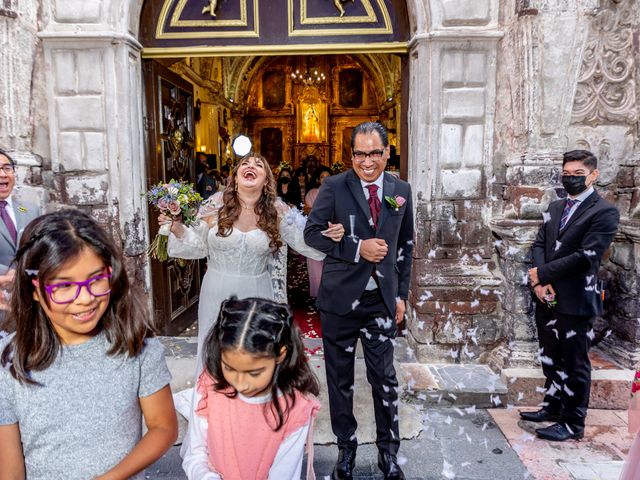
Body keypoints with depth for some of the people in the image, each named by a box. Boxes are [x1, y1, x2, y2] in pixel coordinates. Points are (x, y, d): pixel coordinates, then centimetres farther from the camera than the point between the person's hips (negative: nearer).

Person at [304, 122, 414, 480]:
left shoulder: (401, 190, 5)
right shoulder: (334, 187, -4)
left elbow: (406, 244, 11)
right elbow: (312, 232, -7)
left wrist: (402, 294, 7)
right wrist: (358, 248, -18)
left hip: (382, 299, 2)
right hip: (340, 297, -1)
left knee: (385, 377, 8)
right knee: (340, 378, 12)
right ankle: (346, 447, 32)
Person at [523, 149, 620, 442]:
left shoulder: (604, 212, -9)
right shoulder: (555, 208, 13)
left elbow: (586, 256, -19)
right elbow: (539, 245, 7)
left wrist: (542, 273, -14)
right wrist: (539, 282, -9)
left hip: (576, 300, -7)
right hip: (547, 297, 7)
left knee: (574, 363, 5)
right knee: (550, 358, 19)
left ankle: (572, 424, 19)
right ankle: (552, 407, 37)